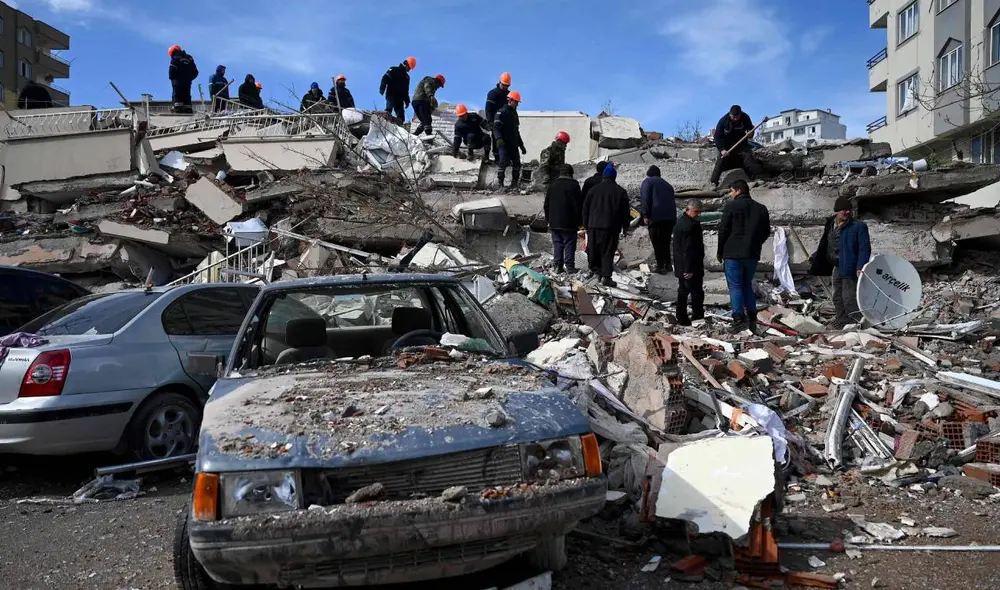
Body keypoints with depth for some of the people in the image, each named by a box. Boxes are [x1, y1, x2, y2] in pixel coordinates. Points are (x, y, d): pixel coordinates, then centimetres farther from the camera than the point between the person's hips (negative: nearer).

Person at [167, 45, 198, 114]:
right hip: (187, 81, 5)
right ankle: (187, 108, 2)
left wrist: (172, 78, 3)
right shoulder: (189, 58, 16)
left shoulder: (175, 58, -2)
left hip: (178, 80, -5)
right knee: (187, 94, 8)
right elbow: (195, 72, 13)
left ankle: (178, 106, -19)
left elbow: (172, 70, -11)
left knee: (177, 94, -7)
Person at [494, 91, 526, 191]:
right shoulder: (501, 112, -3)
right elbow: (496, 127, -16)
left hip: (513, 144, 8)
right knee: (503, 162, -17)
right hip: (503, 144, -8)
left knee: (517, 164, 2)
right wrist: (499, 139, -33)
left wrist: (521, 145, 26)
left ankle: (514, 185, 9)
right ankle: (500, 184, -12)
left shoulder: (514, 113, 21)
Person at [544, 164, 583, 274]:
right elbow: (579, 204, -6)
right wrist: (579, 220, 2)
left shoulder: (552, 185, 8)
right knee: (569, 244, 0)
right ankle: (569, 266, -2)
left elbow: (546, 205, 13)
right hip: (569, 223, -4)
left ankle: (558, 266, 7)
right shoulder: (574, 185, -6)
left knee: (557, 244, 8)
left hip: (554, 222, 4)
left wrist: (548, 219, 20)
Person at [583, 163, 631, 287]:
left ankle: (595, 268, 11)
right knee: (608, 253, -1)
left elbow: (585, 209, 10)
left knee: (593, 250, 13)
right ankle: (606, 276, -8)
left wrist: (586, 225, 17)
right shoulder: (621, 192, 4)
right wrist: (625, 228, 15)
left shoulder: (593, 190, 7)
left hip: (594, 226, 1)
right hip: (611, 227, -1)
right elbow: (625, 212, 6)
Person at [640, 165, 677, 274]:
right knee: (665, 242, 16)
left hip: (656, 217, -6)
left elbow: (646, 199, -8)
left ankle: (660, 266, -6)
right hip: (671, 217, 6)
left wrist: (645, 215, -10)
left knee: (657, 243, -2)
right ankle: (667, 265, 17)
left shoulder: (648, 182, 7)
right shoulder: (667, 184, 27)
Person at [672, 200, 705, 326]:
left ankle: (682, 318, 22)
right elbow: (689, 249, -24)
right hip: (691, 267, -10)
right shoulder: (691, 225, -21)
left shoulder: (680, 222, 12)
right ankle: (698, 317, 2)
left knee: (683, 292, 16)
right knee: (697, 293, -2)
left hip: (681, 267, 10)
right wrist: (690, 269, -22)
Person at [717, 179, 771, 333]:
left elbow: (723, 230, -8)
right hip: (752, 254, 5)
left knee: (735, 286, -1)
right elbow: (766, 232, 13)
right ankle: (752, 319, 13)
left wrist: (720, 251, 2)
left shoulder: (731, 206, -7)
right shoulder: (761, 208, 11)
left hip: (733, 253, -5)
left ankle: (739, 319, -8)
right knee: (747, 285, 16)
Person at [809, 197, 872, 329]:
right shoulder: (830, 225, 10)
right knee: (838, 298, 15)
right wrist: (815, 258, 22)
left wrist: (860, 267, -24)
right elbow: (824, 245, 22)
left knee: (849, 298, -11)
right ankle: (842, 322, 27)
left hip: (850, 268, -7)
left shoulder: (858, 226, -9)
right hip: (836, 267, 7)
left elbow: (864, 249, -14)